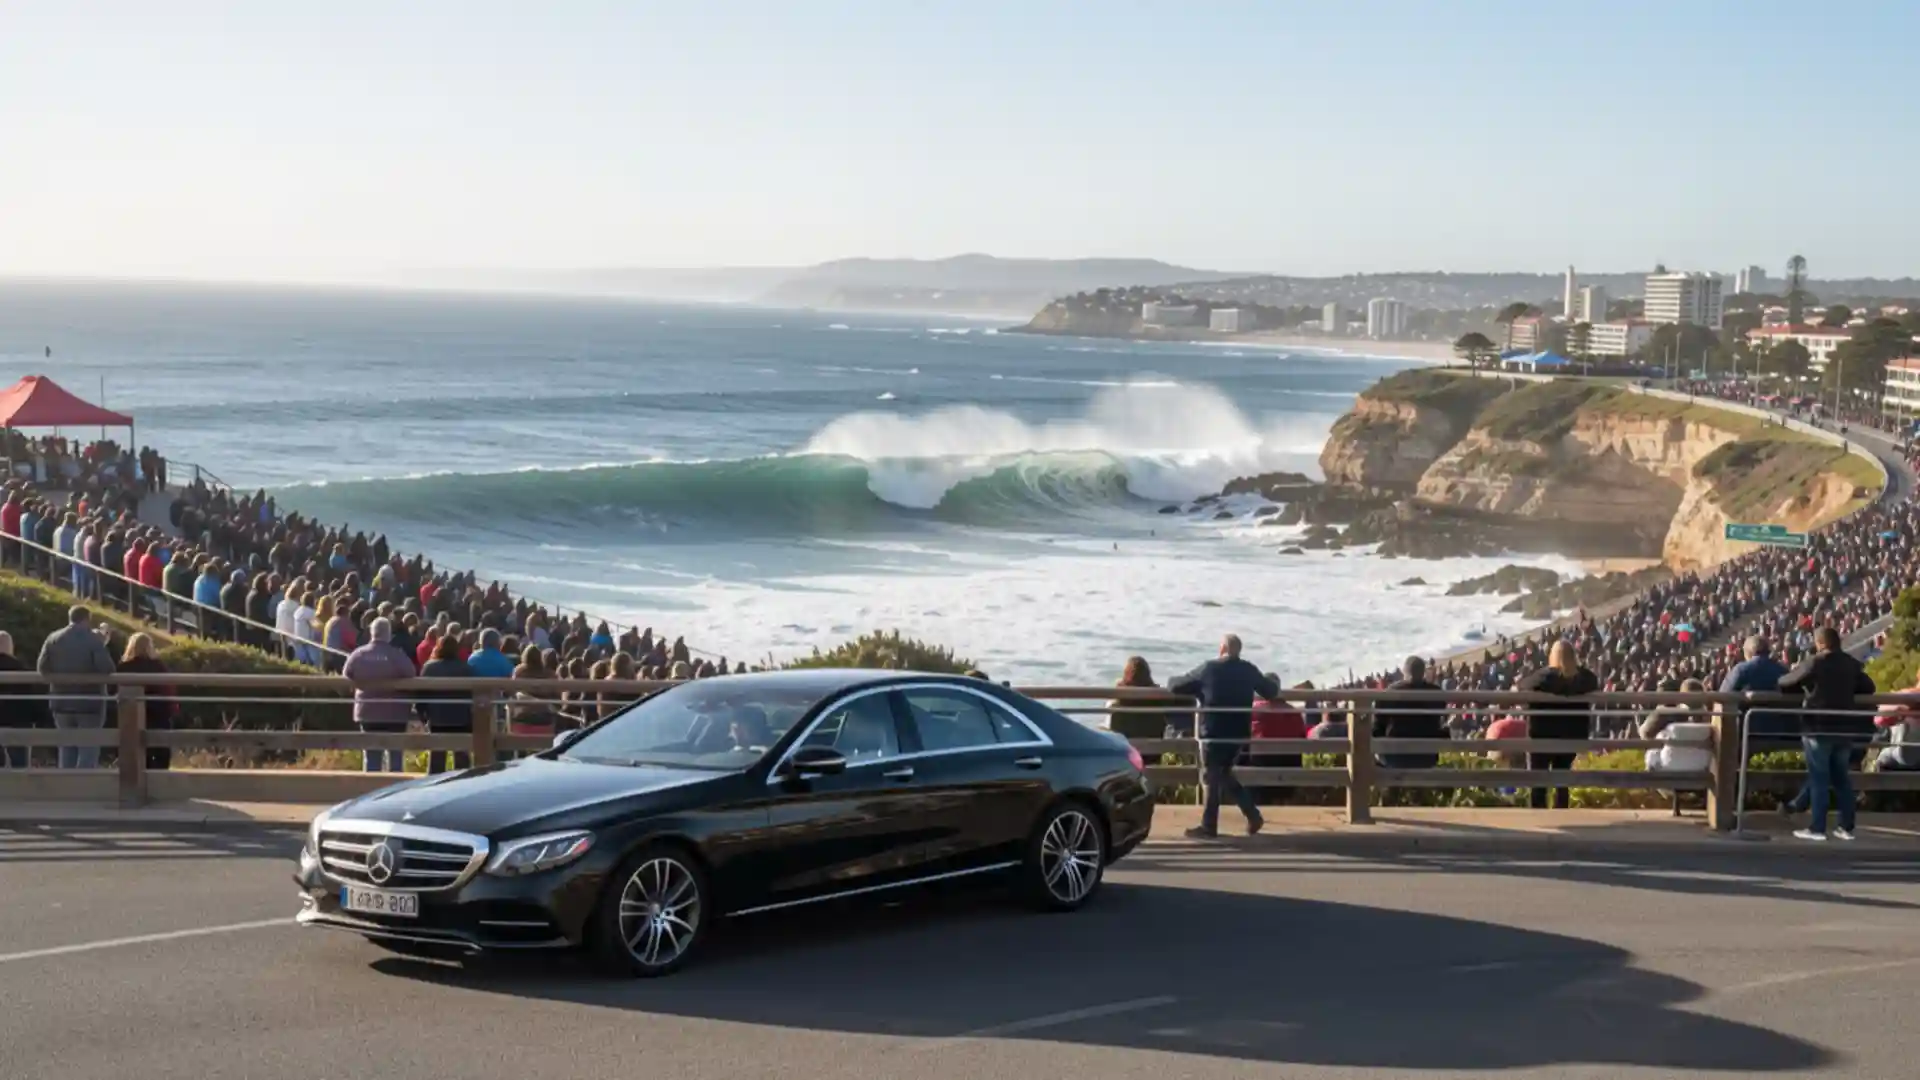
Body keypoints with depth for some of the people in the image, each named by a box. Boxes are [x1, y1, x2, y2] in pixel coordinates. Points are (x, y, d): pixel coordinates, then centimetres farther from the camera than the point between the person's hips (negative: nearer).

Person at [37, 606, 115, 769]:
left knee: (67, 751, 13)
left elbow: (43, 668, 0)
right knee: (88, 751, -1)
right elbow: (107, 669, -18)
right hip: (90, 703, -4)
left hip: (62, 702, 4)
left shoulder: (53, 639, 4)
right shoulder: (94, 640, -10)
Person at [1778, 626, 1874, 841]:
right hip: (1844, 727, 5)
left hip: (1818, 728, -5)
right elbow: (1868, 687, 15)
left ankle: (1817, 828, -1)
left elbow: (1784, 683, -4)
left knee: (1818, 778, -1)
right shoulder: (1851, 663, 6)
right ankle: (1847, 827, 14)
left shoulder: (1813, 663, -12)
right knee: (1842, 777, 13)